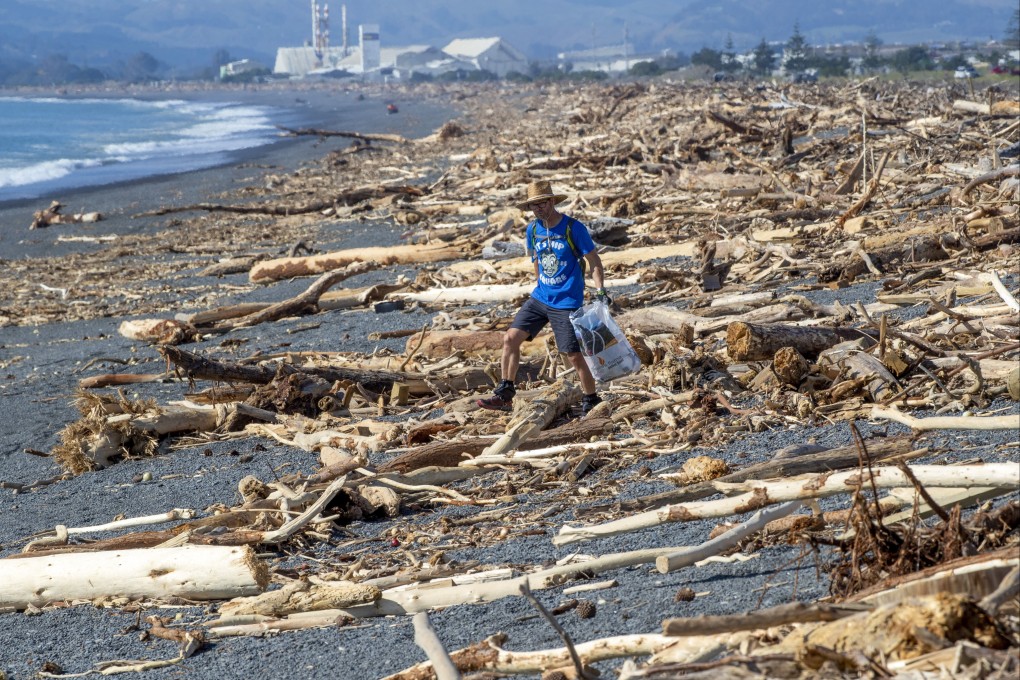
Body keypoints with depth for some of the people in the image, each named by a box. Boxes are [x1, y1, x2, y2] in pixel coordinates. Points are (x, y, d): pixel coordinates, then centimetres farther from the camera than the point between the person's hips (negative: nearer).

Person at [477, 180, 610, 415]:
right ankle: (504, 395, 2)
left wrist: (600, 290, -18)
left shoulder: (573, 228, -12)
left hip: (567, 303, -6)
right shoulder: (533, 230, 5)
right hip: (540, 297, 6)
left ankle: (592, 402, 13)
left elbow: (594, 262, -8)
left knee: (574, 355, -5)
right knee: (511, 338, -4)